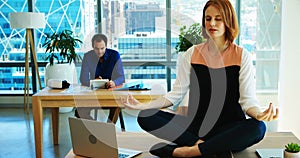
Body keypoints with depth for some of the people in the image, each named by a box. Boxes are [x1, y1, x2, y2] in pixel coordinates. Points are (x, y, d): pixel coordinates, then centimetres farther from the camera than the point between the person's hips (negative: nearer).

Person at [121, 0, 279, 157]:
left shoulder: (242, 56, 1)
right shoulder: (192, 54, 7)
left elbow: (248, 99, -5)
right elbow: (176, 94, 4)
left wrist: (259, 114, -29)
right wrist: (142, 105, -9)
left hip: (229, 126, -2)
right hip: (196, 124, 2)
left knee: (258, 128, -35)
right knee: (146, 116, -19)